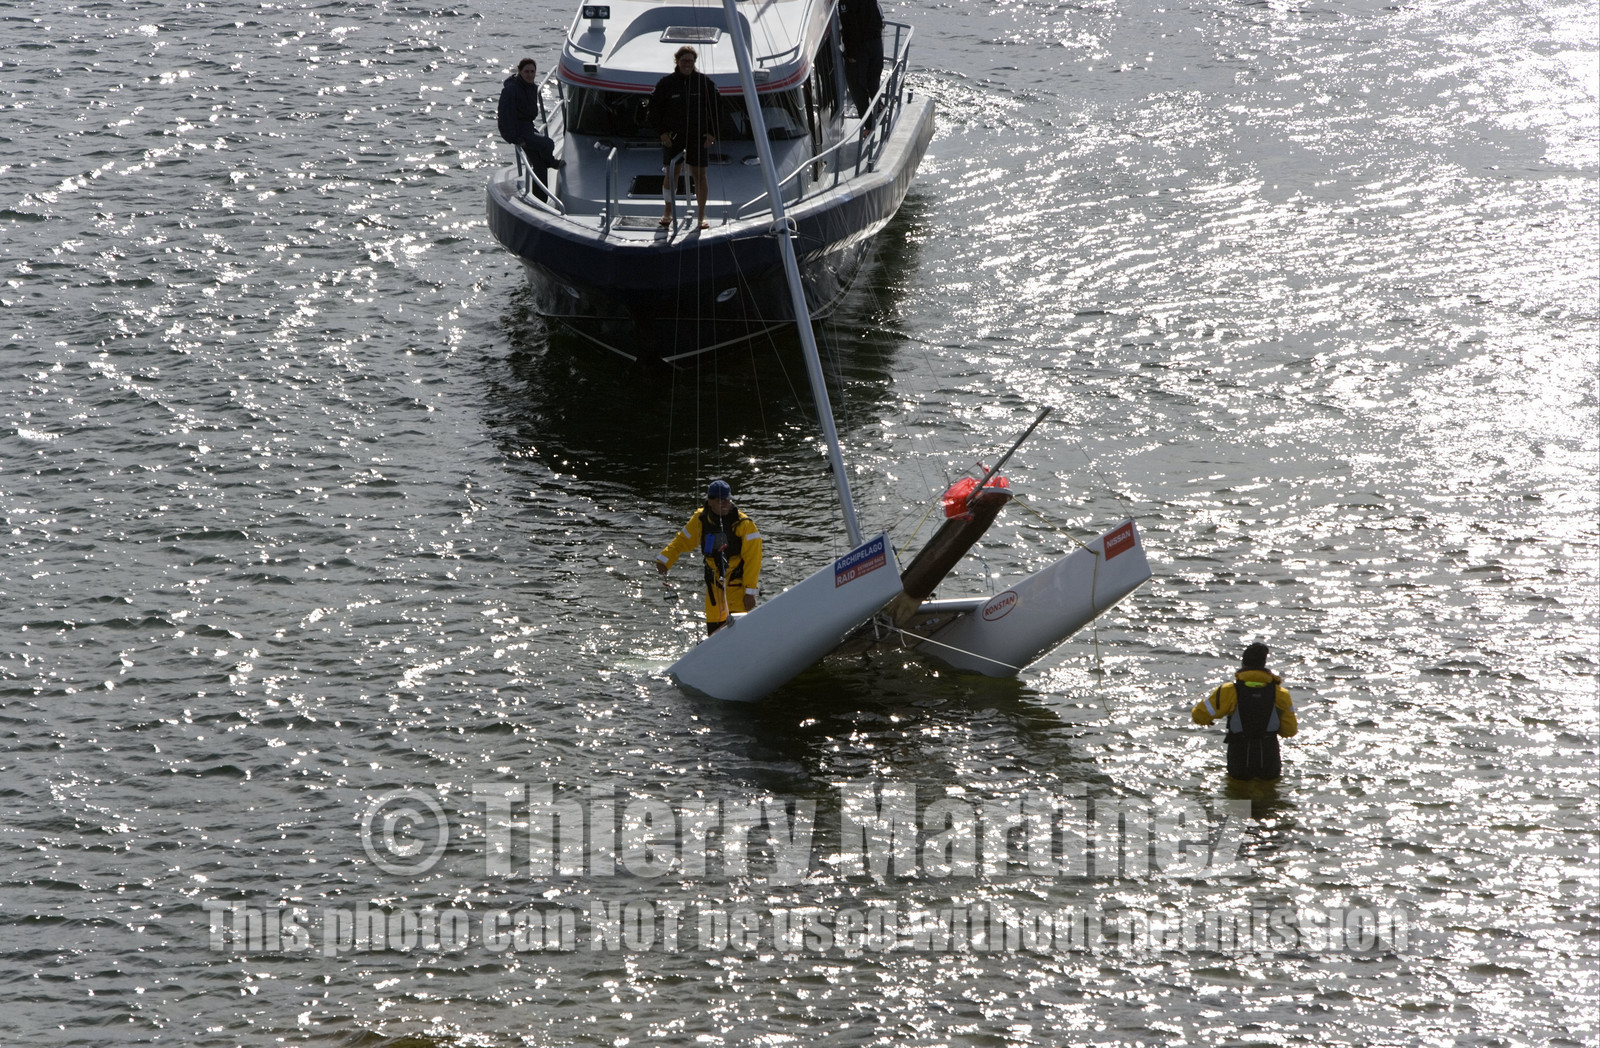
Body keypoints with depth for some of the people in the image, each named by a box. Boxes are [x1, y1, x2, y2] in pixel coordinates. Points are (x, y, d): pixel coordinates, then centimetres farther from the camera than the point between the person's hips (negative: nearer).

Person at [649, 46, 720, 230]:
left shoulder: (704, 82, 1)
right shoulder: (666, 83, -2)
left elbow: (715, 109, 7)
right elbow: (655, 108, 5)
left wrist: (711, 133, -2)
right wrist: (661, 132, -3)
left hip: (698, 137, 0)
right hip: (672, 137, 0)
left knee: (699, 175, 1)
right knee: (671, 175, 4)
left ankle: (702, 217, 8)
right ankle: (668, 212, 20)